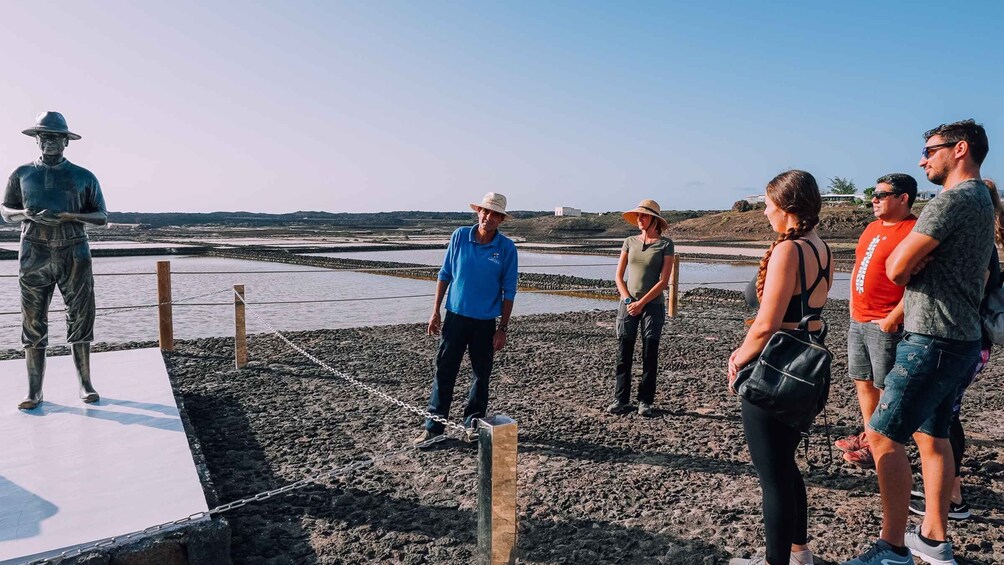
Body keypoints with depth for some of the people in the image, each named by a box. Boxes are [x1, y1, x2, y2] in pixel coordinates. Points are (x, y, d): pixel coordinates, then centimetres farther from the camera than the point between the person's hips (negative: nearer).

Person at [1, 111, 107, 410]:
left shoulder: (83, 177, 8)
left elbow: (102, 216, 6)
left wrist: (68, 216, -12)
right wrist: (26, 214, -7)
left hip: (74, 253, -1)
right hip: (34, 254, 1)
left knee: (81, 318, -2)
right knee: (33, 323, 0)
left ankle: (85, 385, 4)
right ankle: (34, 391, 3)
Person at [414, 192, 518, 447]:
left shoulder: (507, 248, -6)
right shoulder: (460, 236, -2)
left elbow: (509, 290, -3)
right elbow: (445, 274, 5)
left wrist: (503, 328, -5)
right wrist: (435, 312, 2)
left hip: (485, 322, -1)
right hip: (455, 316, 1)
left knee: (481, 375, 10)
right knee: (444, 372, 3)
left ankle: (473, 422, 27)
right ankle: (433, 427, 12)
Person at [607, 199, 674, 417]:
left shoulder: (665, 244, -1)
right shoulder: (630, 242, 8)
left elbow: (664, 280, -6)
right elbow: (618, 276, 7)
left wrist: (641, 302, -12)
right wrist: (627, 300, -7)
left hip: (653, 304, -3)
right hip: (628, 304, 3)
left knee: (649, 356, 4)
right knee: (623, 354, 2)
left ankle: (645, 401, 13)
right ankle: (621, 400, 10)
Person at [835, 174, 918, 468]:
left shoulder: (912, 231, -14)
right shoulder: (873, 227, 14)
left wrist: (892, 319, -20)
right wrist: (853, 307, 14)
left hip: (884, 325, -9)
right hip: (858, 321, 9)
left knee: (886, 388, 1)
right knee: (862, 381, 17)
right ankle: (868, 435, 30)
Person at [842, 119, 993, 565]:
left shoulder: (953, 199, -15)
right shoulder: (982, 200, 18)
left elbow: (896, 268, -16)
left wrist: (910, 255, 3)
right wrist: (917, 258, 0)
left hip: (933, 341, -10)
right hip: (959, 339, 10)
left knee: (883, 436, -8)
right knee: (932, 436, 16)